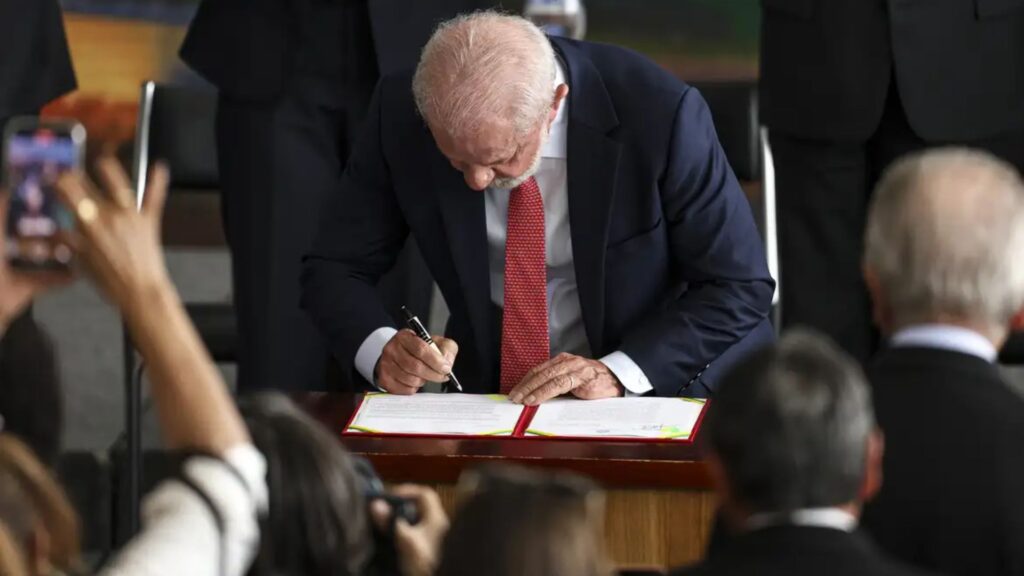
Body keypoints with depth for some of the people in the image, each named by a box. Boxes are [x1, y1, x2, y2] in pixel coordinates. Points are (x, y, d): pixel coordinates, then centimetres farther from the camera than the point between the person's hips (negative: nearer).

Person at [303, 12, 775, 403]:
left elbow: (741, 287, -11)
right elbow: (334, 268, -1)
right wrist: (380, 348, -23)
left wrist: (616, 371, -24)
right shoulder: (402, 113, -13)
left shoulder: (659, 113, -20)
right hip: (489, 388, 2)